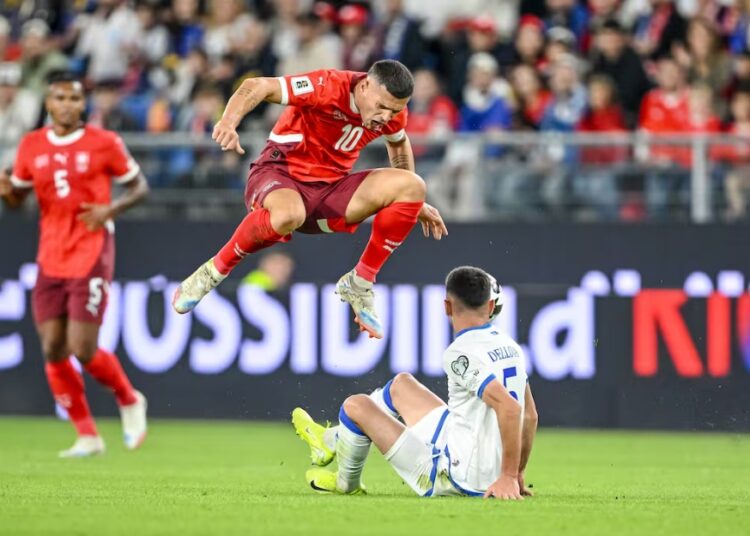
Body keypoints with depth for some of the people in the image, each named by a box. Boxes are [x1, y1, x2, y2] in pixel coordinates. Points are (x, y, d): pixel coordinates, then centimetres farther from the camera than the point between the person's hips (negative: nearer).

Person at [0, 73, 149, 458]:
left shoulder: (104, 143, -4)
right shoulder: (32, 146, 6)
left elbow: (139, 187, 4)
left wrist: (111, 209, -14)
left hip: (91, 256, -4)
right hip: (50, 259, 4)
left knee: (83, 350, -11)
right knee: (53, 350, 0)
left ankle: (130, 401, 18)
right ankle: (87, 436, 12)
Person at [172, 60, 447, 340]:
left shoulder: (392, 110, -3)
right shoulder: (328, 87, -22)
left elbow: (399, 144, 23)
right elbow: (258, 86, -28)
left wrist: (414, 202, 24)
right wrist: (229, 121, -47)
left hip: (330, 188, 6)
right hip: (279, 176, -6)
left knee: (412, 186, -13)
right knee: (287, 215, -44)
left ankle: (359, 283, -2)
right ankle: (213, 272, -18)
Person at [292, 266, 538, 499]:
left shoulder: (461, 354, -21)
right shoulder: (510, 346, 5)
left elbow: (510, 407, -32)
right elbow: (529, 416, 13)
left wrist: (508, 477, -27)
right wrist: (518, 475, 21)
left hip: (459, 480, -9)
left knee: (356, 405, 6)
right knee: (401, 383, 25)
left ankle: (346, 483, 34)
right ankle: (333, 440, 46)